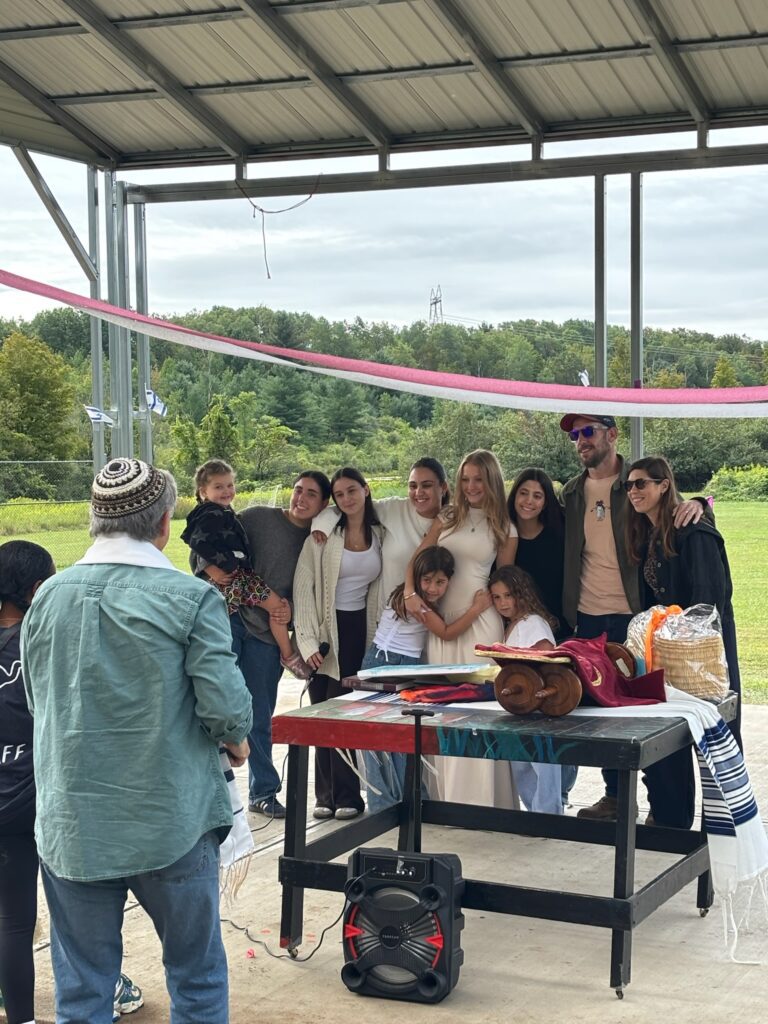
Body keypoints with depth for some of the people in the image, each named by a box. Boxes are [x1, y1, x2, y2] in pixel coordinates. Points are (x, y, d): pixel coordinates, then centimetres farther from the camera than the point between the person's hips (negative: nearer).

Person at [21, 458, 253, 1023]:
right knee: (197, 976, 15)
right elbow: (225, 703, -16)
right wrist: (236, 740, 6)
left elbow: (38, 705, 10)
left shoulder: (48, 597, 1)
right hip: (171, 823, -3)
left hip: (72, 826, 3)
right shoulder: (191, 598, -12)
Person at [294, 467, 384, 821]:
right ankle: (327, 796, 8)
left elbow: (382, 588, 13)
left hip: (358, 629, 1)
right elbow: (304, 587, -8)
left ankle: (345, 795, 1)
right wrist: (308, 641, -14)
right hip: (326, 629, -1)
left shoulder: (380, 536, 7)